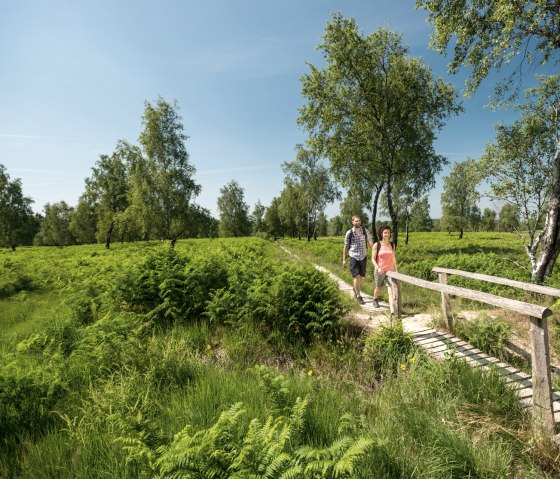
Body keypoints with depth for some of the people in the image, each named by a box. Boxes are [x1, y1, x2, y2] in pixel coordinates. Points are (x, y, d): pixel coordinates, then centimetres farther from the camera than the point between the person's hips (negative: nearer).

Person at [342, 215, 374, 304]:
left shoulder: (365, 231, 1)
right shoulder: (349, 233, -5)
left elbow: (370, 242, 4)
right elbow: (346, 246, 1)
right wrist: (344, 259, 0)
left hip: (363, 257, 3)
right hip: (354, 257, -3)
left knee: (362, 277, 11)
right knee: (357, 276, -9)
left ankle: (356, 289, 39)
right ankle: (358, 296, 4)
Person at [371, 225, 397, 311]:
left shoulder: (392, 245, 3)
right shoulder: (377, 245, -7)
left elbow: (393, 258, 14)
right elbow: (373, 259, -7)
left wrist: (396, 269, 18)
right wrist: (377, 267, -22)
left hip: (390, 271, 1)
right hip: (379, 271, -1)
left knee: (391, 289, -14)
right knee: (378, 288, 18)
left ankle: (392, 310, -19)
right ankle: (375, 300, 50)